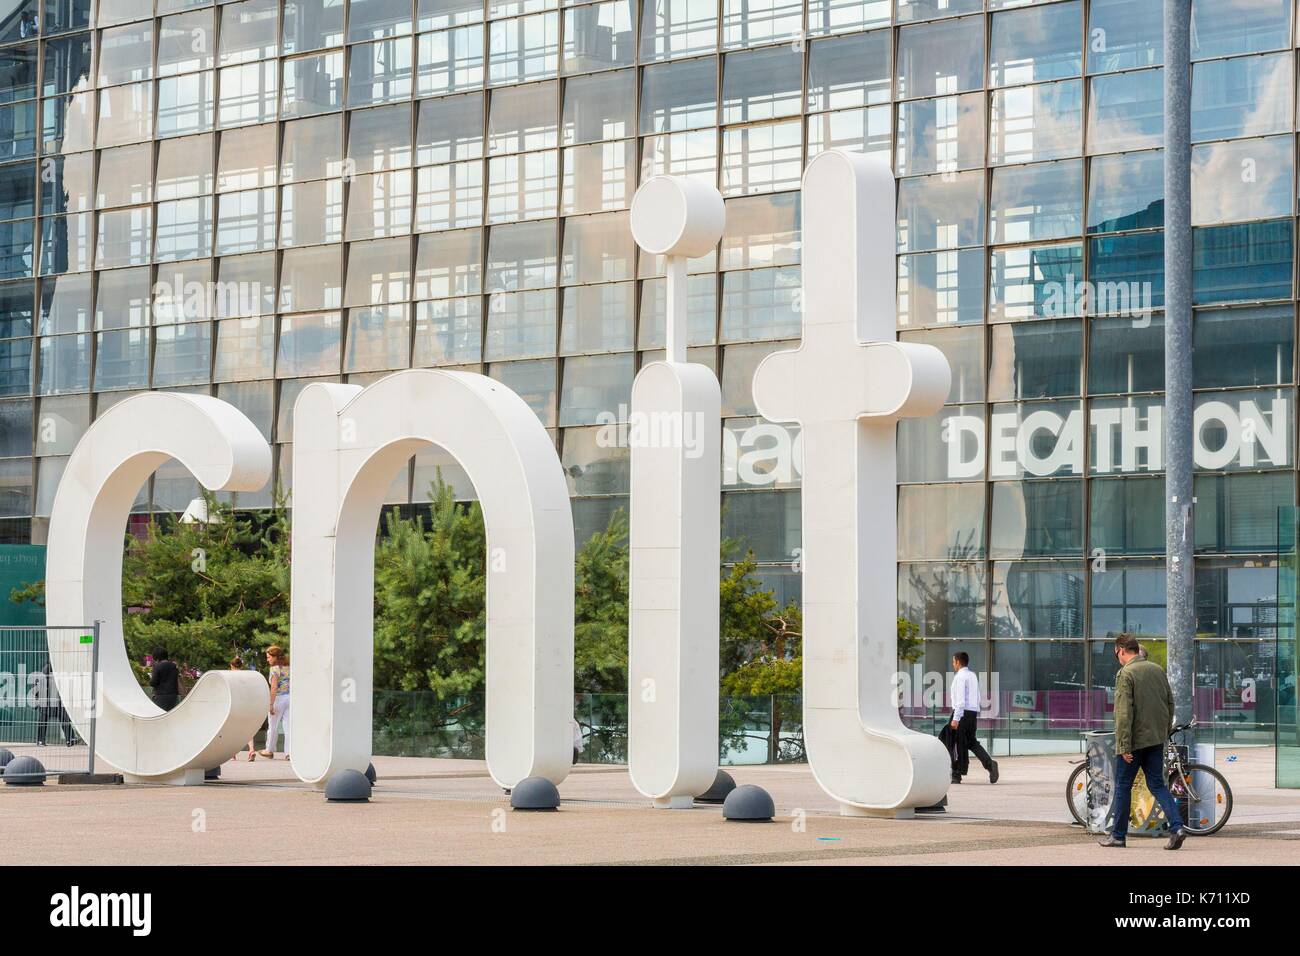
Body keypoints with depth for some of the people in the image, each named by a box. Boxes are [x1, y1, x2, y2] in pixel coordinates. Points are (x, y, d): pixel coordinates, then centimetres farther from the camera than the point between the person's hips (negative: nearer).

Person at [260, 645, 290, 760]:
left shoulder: (275, 669, -11)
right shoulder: (288, 668, 10)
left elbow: (274, 688, -17)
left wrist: (271, 704, -17)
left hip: (279, 698, -6)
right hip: (290, 697, 6)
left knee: (273, 726, 10)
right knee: (288, 726, 3)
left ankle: (270, 751, 22)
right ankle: (289, 752, -2)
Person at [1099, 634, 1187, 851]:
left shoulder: (1125, 674, -13)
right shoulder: (1158, 669, 8)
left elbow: (1124, 713, -18)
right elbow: (1170, 703, 13)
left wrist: (1124, 746, -17)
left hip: (1135, 740, -6)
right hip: (1156, 739, 6)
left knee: (1123, 786, 7)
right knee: (1157, 785, 10)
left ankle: (1118, 835, 14)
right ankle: (1177, 826, -7)